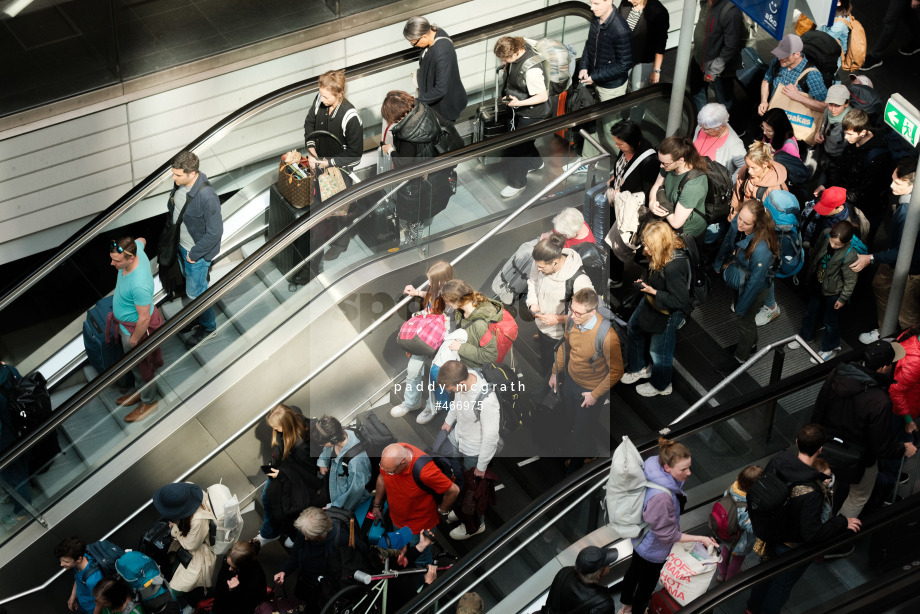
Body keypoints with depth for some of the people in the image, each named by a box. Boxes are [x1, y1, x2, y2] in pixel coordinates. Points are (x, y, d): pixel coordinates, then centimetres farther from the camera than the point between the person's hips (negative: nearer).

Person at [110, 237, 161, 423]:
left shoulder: (139, 285, -44)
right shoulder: (135, 249, -22)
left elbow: (144, 319, -32)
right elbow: (141, 240, 5)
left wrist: (134, 340, -17)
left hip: (136, 328, -8)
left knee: (142, 367, 18)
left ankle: (149, 402, 43)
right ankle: (140, 391, 55)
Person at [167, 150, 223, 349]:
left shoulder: (207, 197, -37)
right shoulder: (180, 182, -13)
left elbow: (215, 232, -28)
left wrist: (194, 253, -19)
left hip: (198, 252, -7)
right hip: (181, 245, 8)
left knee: (195, 291, 11)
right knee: (191, 284, 27)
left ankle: (208, 325, 36)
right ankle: (198, 316, 51)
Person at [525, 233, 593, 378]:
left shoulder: (579, 280, -36)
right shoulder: (539, 264, -18)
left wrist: (559, 319, -30)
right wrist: (533, 303, -11)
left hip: (563, 337, -6)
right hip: (543, 328, 6)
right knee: (544, 367, 30)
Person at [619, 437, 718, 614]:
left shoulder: (654, 474, -19)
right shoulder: (662, 497, -45)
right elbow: (667, 535, -32)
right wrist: (700, 539, -27)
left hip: (641, 539, 9)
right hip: (652, 550, -9)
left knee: (634, 571, 33)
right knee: (646, 586, 19)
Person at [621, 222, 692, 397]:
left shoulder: (674, 267, -40)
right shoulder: (659, 256, -13)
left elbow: (680, 301, -32)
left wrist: (653, 291, -30)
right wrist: (645, 281, -4)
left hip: (669, 312, -9)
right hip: (653, 301, 9)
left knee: (659, 350, 12)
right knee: (633, 329, 27)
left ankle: (661, 385, 41)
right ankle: (638, 368, 52)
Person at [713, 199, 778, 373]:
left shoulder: (761, 249, -45)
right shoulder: (736, 223, -25)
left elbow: (755, 282, -30)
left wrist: (741, 307, -17)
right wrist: (719, 264, 17)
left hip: (754, 289, -7)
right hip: (738, 280, 7)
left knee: (745, 320, 21)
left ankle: (741, 357, 50)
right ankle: (750, 344, 62)